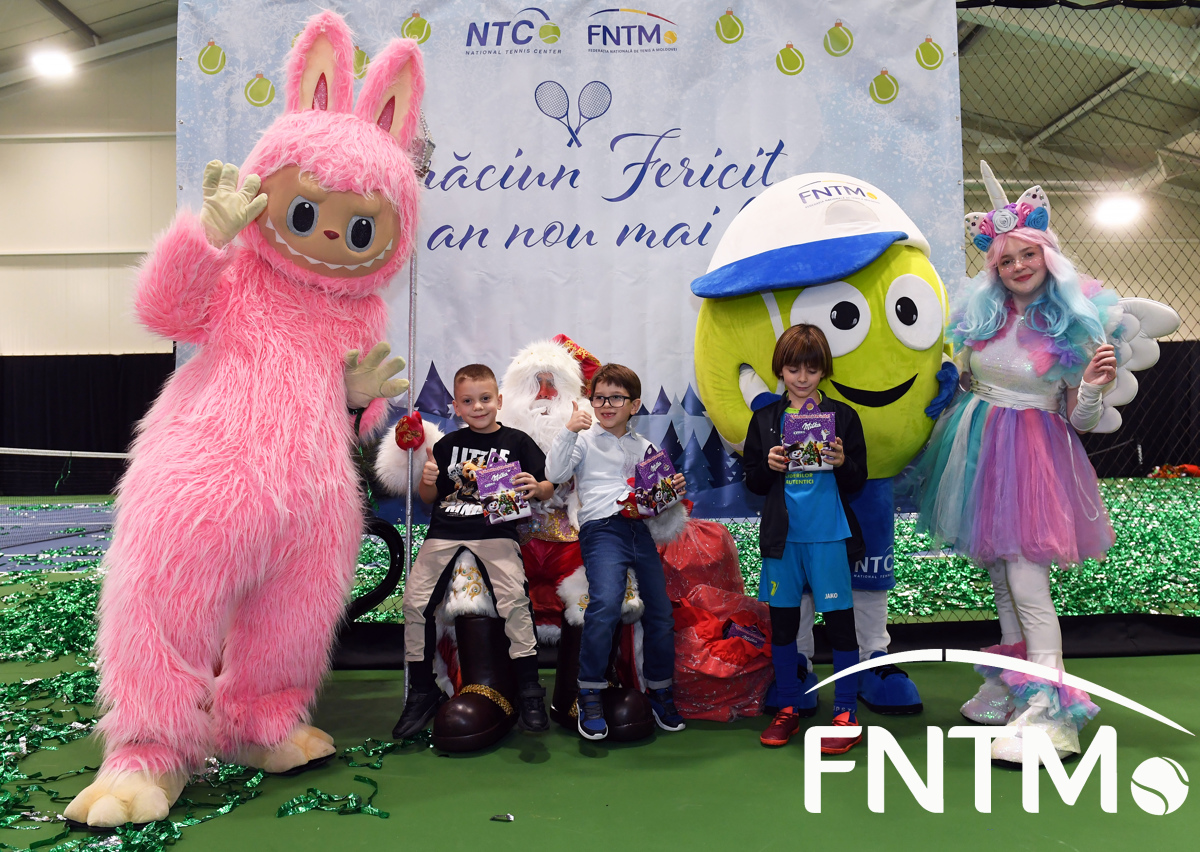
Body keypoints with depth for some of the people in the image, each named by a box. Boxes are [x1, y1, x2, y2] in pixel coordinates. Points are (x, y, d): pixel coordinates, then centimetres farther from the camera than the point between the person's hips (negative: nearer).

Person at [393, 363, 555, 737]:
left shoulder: (517, 442, 8)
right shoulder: (447, 445, 15)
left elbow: (548, 489, 7)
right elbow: (429, 497, 20)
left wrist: (535, 487, -16)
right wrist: (427, 479, -2)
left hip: (496, 531, -3)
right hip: (445, 531, 3)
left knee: (513, 597, -24)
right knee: (415, 600, -10)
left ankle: (529, 691, -10)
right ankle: (422, 693, 8)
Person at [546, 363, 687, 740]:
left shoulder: (644, 447, 21)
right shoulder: (585, 439, 9)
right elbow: (555, 473, -6)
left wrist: (674, 489, 5)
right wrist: (569, 431, -13)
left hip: (642, 528, 5)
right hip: (603, 528, -5)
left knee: (661, 610, 2)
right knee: (605, 603, -25)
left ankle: (660, 691, 22)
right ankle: (590, 694, -10)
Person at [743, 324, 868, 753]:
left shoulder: (843, 416, 1)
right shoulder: (765, 419, 6)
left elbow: (858, 480, 2)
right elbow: (752, 482, 8)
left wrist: (842, 463, -18)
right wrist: (769, 466, -13)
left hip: (830, 536, -2)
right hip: (782, 536, 2)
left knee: (839, 620, 2)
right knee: (782, 621, 10)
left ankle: (846, 715, 16)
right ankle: (787, 710, 25)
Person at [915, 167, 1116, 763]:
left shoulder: (1073, 327, -6)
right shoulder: (979, 316, 4)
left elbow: (1081, 422, -4)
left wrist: (1093, 386, -22)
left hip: (1032, 455, -5)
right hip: (977, 449, 5)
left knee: (1026, 580, -12)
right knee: (998, 572, 14)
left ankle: (1048, 709, -6)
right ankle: (1012, 684, 29)